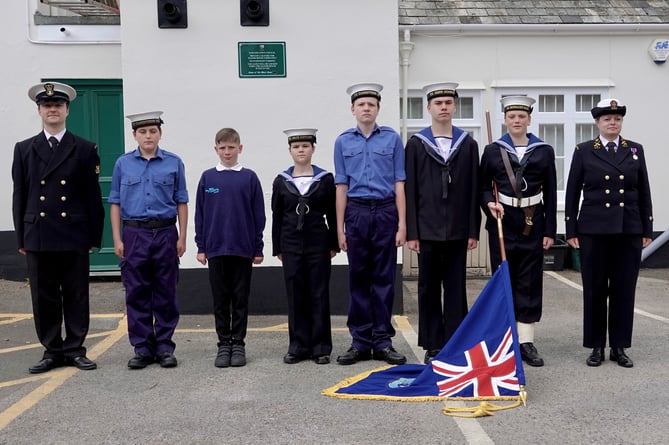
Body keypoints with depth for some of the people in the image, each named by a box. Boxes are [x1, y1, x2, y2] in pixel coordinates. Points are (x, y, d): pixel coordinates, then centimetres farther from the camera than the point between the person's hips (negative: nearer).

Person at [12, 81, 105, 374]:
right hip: (38, 237, 2)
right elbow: (19, 196, 9)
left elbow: (93, 196, 3)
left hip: (74, 237, -1)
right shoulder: (24, 149, 10)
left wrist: (95, 236, -1)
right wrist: (21, 238, 4)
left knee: (76, 297, 4)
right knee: (44, 299, 6)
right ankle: (52, 351, 17)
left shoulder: (84, 149, 5)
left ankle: (75, 350, 15)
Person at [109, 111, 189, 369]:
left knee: (166, 294, 4)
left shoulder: (174, 163, 3)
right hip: (134, 234, 1)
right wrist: (117, 239, 1)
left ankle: (165, 347, 14)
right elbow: (116, 203, 6)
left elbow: (181, 202, 5)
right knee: (136, 294, 4)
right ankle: (142, 348, 13)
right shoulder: (123, 164, 5)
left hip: (165, 234, -1)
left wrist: (182, 237, 0)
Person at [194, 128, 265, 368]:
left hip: (243, 249, -1)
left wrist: (258, 248, 1)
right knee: (220, 299, 8)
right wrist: (201, 247, 3)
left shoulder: (249, 177, 0)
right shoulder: (207, 177, 3)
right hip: (215, 249, 1)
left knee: (240, 299, 7)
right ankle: (224, 344, 17)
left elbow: (258, 215, 2)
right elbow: (200, 213, 7)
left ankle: (238, 344, 16)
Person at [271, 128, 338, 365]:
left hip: (318, 244, -1)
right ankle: (298, 346, 14)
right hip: (291, 245, 2)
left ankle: (321, 347, 10)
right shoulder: (281, 181, 5)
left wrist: (333, 244, -1)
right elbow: (276, 217, 7)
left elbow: (332, 214, 2)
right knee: (295, 295, 5)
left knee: (319, 295, 2)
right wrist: (277, 248, 5)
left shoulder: (325, 179, 1)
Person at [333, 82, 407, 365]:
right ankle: (360, 342, 13)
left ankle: (382, 341, 11)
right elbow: (341, 186, 6)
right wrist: (340, 228, 3)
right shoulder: (343, 142, 6)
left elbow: (399, 183, 2)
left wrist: (402, 224, -4)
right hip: (356, 212, 1)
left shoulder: (392, 139, 3)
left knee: (384, 278, 3)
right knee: (358, 278, 5)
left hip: (386, 212, -1)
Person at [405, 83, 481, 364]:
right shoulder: (416, 144, 3)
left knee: (456, 288, 5)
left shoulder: (468, 144, 7)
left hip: (458, 230, 1)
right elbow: (410, 190, 0)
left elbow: (473, 190, 5)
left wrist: (473, 230, 0)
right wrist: (411, 232, -5)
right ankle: (433, 346, 15)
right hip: (427, 230, -1)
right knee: (429, 289, 6)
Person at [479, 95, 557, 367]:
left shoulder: (544, 151, 4)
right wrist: (489, 203, -16)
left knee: (530, 283, 3)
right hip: (502, 224, -1)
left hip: (533, 225, 1)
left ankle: (526, 341, 9)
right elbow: (483, 188, 6)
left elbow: (550, 195, 4)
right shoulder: (492, 151, 2)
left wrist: (550, 231, 0)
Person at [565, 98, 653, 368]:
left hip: (629, 231, 2)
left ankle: (619, 347, 15)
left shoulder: (635, 150, 8)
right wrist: (571, 231, -2)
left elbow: (644, 192, 9)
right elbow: (572, 193, 2)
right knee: (595, 290, 3)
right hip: (594, 230, -2)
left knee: (624, 290, 5)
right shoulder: (584, 151, 2)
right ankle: (597, 347, 14)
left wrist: (647, 229, 5)